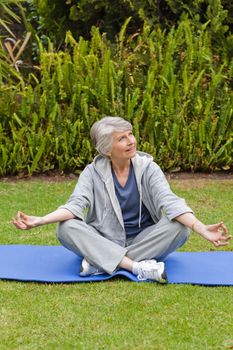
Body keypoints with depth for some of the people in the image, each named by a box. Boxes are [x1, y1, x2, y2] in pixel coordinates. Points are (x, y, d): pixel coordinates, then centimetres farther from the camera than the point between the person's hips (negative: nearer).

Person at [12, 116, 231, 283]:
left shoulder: (148, 168, -7)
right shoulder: (93, 172, -5)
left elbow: (169, 201, -20)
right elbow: (76, 205, -18)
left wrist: (202, 229, -38)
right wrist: (38, 221, -37)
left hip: (143, 241, 1)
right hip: (104, 241, 0)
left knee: (179, 227, -28)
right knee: (66, 228, -27)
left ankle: (100, 262, -28)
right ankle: (139, 267, -36)